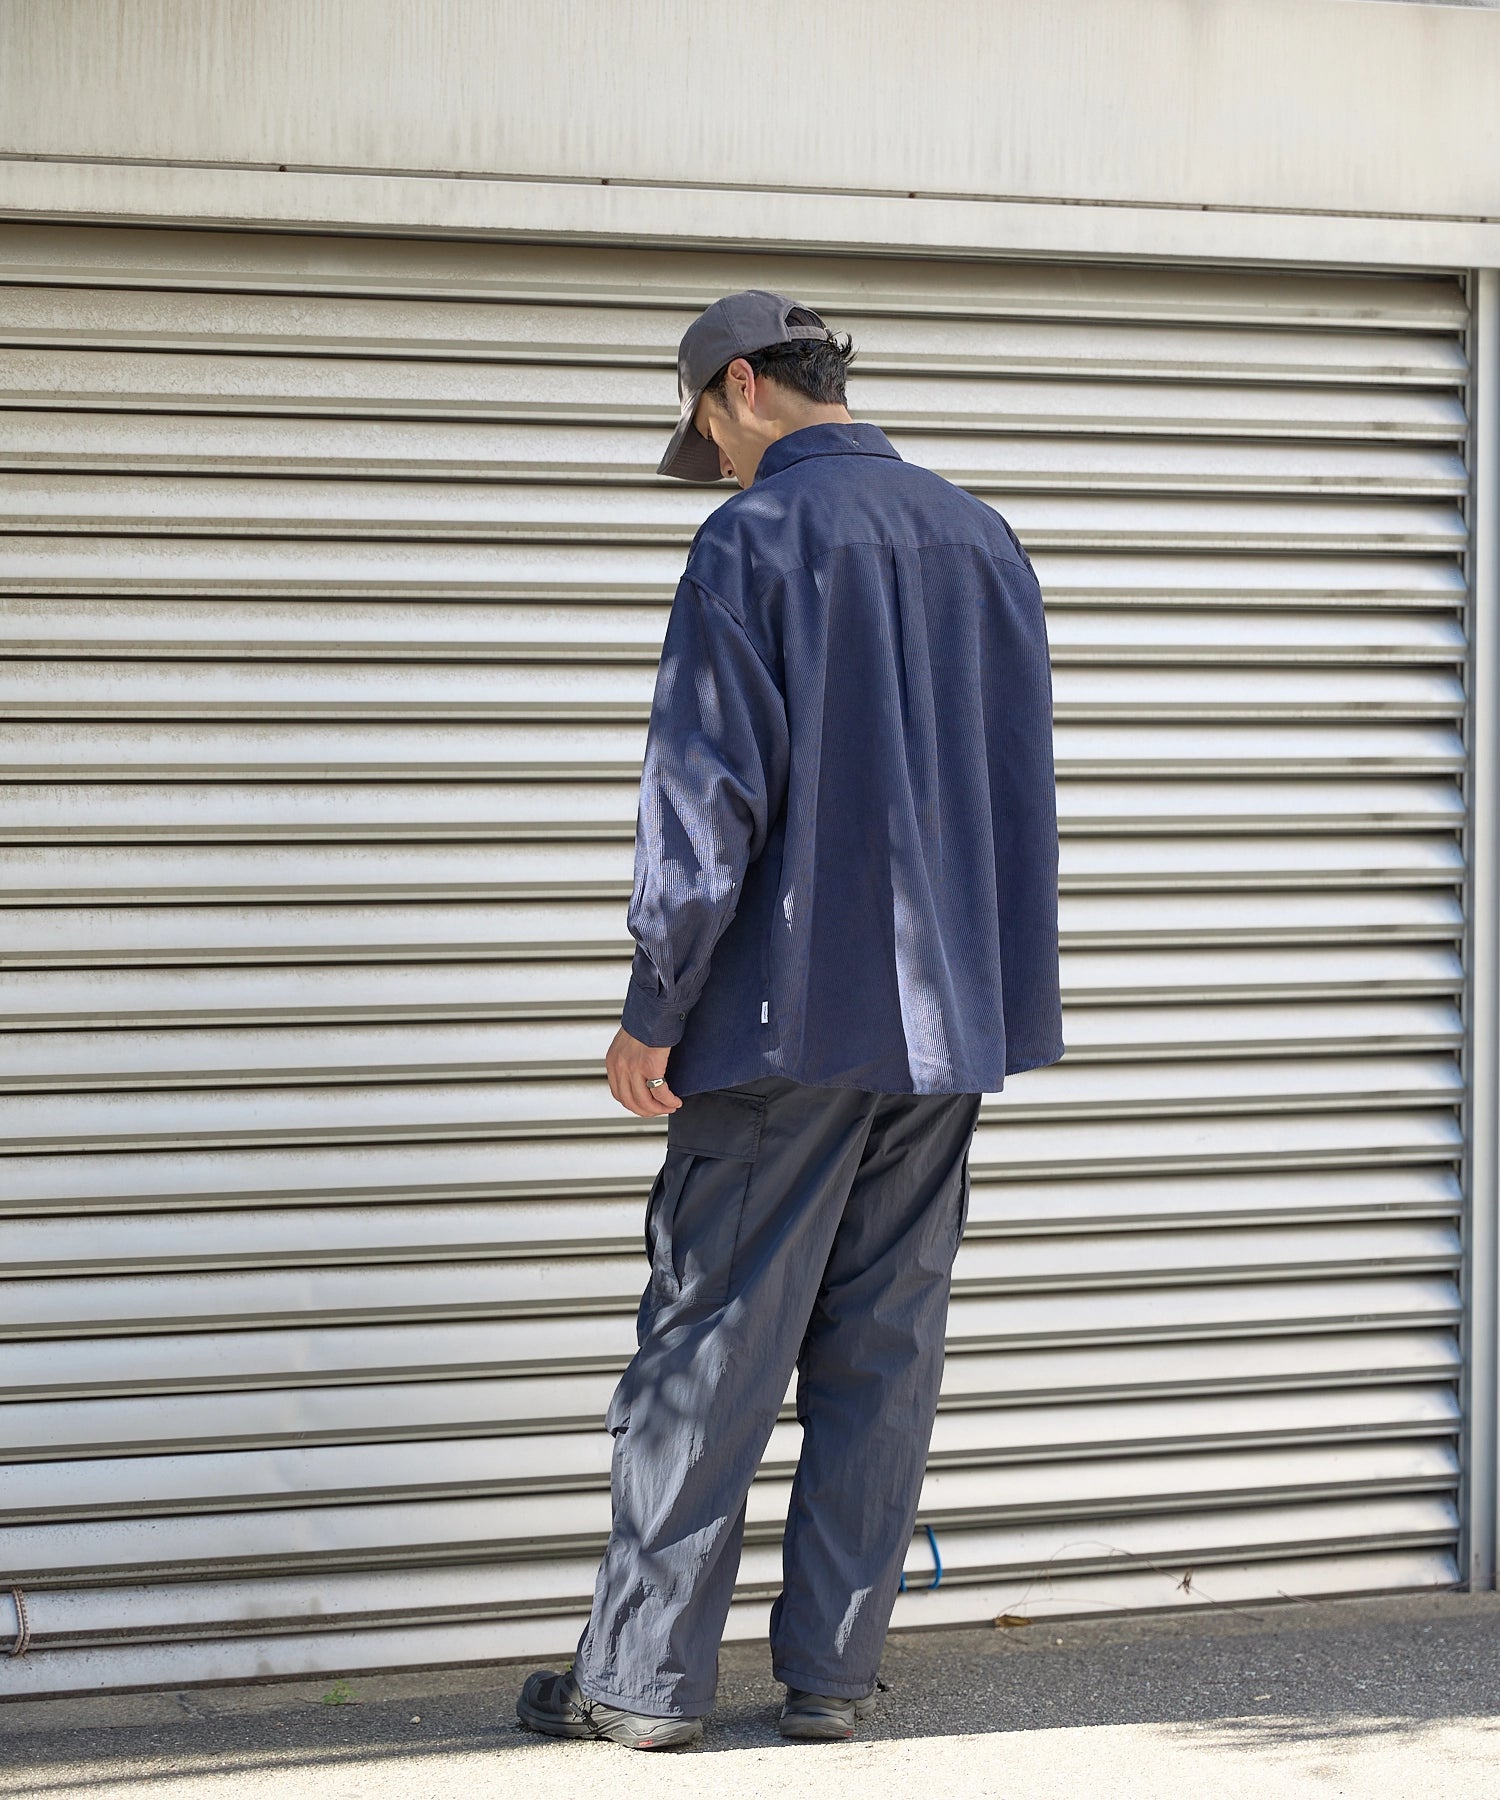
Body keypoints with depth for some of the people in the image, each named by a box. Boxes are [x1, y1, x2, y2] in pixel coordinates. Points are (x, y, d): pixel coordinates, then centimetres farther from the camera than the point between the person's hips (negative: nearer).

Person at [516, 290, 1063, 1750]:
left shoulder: (755, 539, -8)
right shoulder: (985, 542, 12)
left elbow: (709, 794, -13)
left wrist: (655, 1010, -7)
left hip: (793, 1015, -6)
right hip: (950, 1023, 6)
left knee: (710, 1346, 0)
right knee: (880, 1350, 8)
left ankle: (644, 1676, 5)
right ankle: (832, 1674, 11)